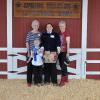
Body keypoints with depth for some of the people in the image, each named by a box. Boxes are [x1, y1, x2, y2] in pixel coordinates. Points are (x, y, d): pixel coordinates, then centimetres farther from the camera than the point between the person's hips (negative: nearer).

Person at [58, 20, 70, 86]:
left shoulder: (67, 33, -9)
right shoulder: (59, 33, 11)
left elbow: (68, 43, -12)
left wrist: (68, 52, -16)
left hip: (64, 52, -7)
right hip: (60, 51, 7)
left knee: (63, 66, -6)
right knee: (62, 65, 13)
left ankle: (62, 81, -1)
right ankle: (66, 78, 26)